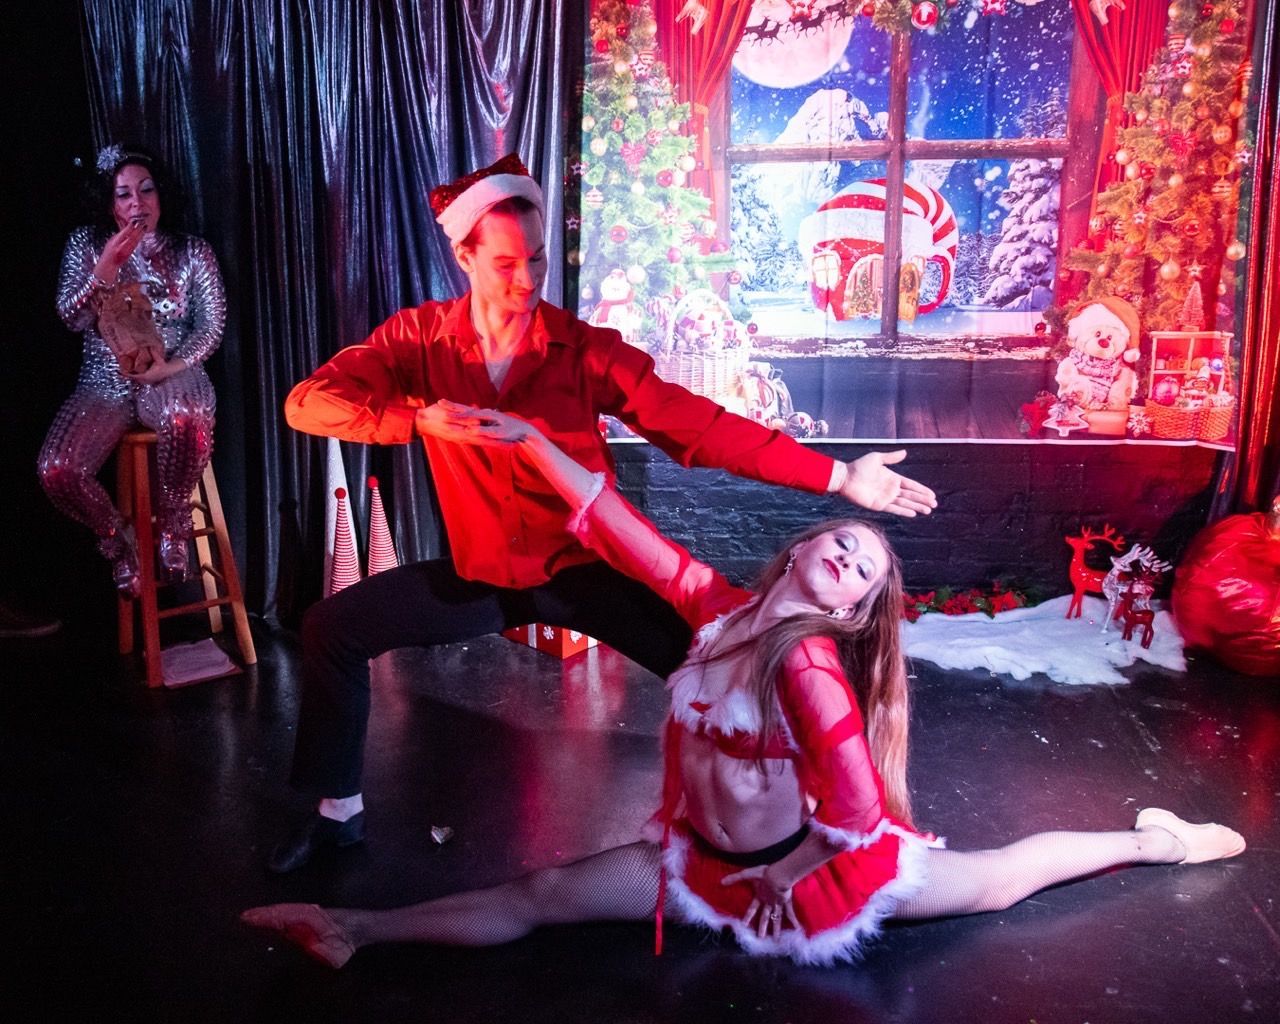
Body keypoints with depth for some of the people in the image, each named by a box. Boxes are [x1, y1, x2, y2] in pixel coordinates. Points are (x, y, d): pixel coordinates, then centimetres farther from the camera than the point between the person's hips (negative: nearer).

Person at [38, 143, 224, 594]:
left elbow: (212, 324, 0)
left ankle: (172, 517, -11)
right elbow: (71, 317, -2)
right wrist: (108, 266, -16)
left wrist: (173, 366, -17)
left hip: (173, 375, -1)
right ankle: (117, 537, 8)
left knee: (187, 419, -41)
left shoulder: (193, 251, 5)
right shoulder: (86, 244, 7)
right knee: (56, 470, -24)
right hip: (105, 383, 2)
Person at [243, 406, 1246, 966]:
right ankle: (353, 929, 7)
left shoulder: (808, 666, -28)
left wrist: (779, 873, -11)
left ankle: (1152, 840, 33)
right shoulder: (721, 606, -9)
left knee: (993, 880, 11)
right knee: (537, 896, 1)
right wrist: (531, 441, -10)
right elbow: (625, 530, -9)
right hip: (708, 859, 6)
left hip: (811, 876, -5)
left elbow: (858, 810, -27)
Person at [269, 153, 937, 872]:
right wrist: (420, 418, -30)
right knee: (332, 629, -3)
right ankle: (339, 810, 17)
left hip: (587, 569, -2)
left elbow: (702, 427, -17)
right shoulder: (419, 339, -7)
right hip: (485, 575, 2)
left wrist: (838, 477, -23)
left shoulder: (586, 350, -12)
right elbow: (309, 403, -14)